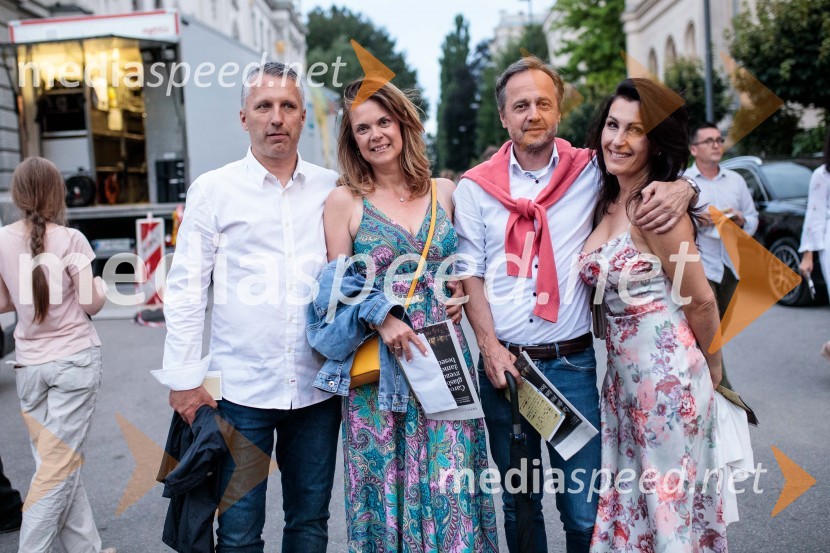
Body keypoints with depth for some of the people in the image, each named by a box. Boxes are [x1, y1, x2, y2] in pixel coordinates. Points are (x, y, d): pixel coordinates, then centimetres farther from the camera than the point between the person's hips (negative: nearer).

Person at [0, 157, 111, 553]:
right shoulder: (70, 240, -11)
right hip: (74, 359, -4)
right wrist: (102, 286, 11)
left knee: (54, 464, 11)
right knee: (58, 469, 1)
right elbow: (91, 302, -8)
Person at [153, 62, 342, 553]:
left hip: (318, 384, 2)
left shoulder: (331, 189, 5)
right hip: (241, 387, -2)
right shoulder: (213, 189, 0)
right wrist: (184, 379, -4)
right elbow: (186, 289, 0)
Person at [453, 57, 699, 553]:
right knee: (518, 503, 14)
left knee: (585, 509, 4)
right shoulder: (475, 187, 3)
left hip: (573, 363, 0)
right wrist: (490, 347, -7)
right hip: (503, 363, 1)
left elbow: (657, 166, 10)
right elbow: (470, 272, 3)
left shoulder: (591, 171, 2)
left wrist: (683, 188, -14)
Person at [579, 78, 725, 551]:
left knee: (671, 504, 7)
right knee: (628, 503, 17)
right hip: (623, 374, 8)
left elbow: (701, 303, -9)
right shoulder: (609, 202, 8)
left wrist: (711, 367, 5)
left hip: (668, 374, -8)